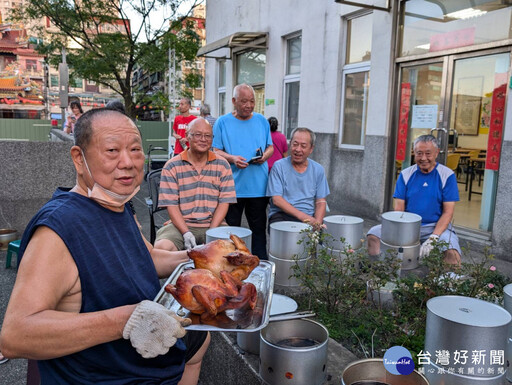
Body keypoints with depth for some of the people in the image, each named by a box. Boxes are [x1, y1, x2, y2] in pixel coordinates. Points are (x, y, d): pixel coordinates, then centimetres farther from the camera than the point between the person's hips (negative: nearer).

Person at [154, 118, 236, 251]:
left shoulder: (222, 165, 7)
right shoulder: (172, 166, 2)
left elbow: (224, 202, 2)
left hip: (213, 224, 1)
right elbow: (171, 204, -3)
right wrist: (186, 233, -16)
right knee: (162, 247, -29)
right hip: (181, 224, 0)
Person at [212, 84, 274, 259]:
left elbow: (271, 146, 15)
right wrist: (232, 159, -19)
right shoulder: (223, 122, 3)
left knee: (259, 228, 8)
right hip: (232, 186, -2)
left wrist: (265, 155, -8)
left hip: (259, 185, 2)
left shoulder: (261, 120, 11)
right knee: (231, 227, 7)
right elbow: (216, 151, 0)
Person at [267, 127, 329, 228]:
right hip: (282, 215, -3)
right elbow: (276, 200, -8)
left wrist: (317, 221, -12)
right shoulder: (279, 166, -1)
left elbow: (321, 202, 9)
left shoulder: (318, 170, 10)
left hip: (309, 217, 3)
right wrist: (302, 216, -19)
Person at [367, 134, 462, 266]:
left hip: (436, 227, -2)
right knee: (374, 233, -19)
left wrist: (432, 239, -20)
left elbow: (448, 212, -5)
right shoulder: (405, 175, 6)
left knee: (452, 253, -33)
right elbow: (399, 209, 1)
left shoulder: (447, 175, 0)